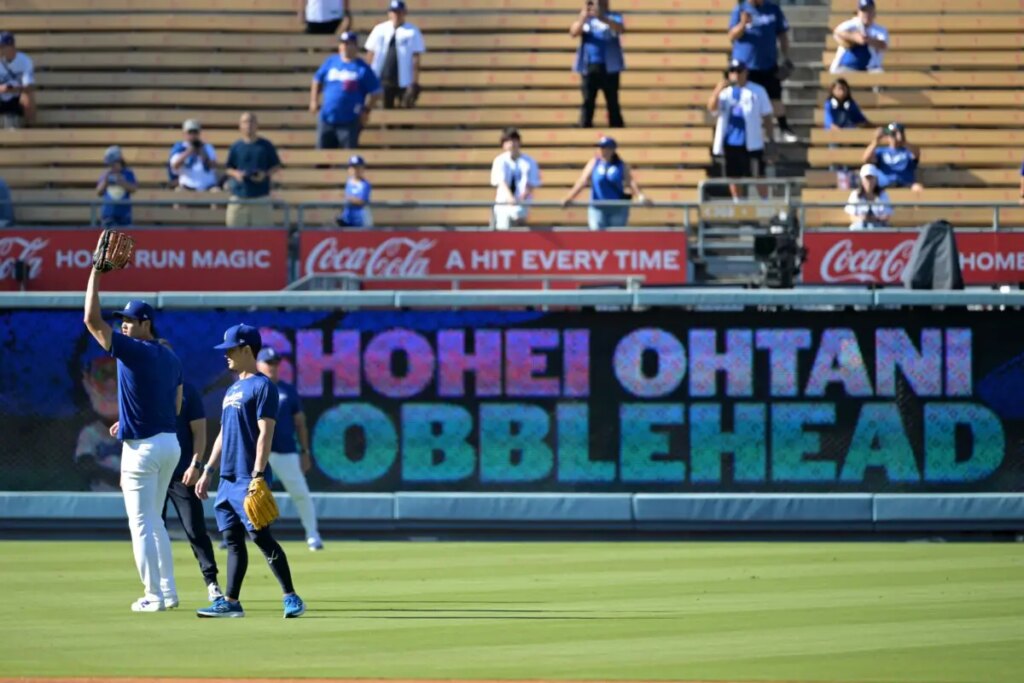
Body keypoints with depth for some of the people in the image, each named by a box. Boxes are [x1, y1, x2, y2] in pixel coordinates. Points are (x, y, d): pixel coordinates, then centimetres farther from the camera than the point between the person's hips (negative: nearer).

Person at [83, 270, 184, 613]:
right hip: (170, 443, 8)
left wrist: (95, 273, -11)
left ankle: (154, 595, -3)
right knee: (153, 521, 19)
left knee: (141, 524, -2)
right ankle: (167, 590, 19)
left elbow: (92, 320, -17)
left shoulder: (133, 351, -14)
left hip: (143, 448, -8)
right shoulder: (171, 359, 10)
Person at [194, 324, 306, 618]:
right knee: (233, 539, 7)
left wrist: (257, 476, -22)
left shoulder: (262, 386, -7)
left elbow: (265, 433, -15)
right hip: (227, 480, 9)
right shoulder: (232, 390, 20)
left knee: (261, 537, -12)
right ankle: (230, 602, 7)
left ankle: (291, 598, -10)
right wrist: (207, 471, 20)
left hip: (247, 480, -9)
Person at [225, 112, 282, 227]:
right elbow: (228, 168, 13)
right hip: (239, 198, 1)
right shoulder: (236, 147, 8)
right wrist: (235, 173, -9)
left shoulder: (266, 146, 5)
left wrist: (266, 174, -9)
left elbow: (277, 166, 10)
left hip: (261, 197, -1)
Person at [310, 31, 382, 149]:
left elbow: (375, 92, -2)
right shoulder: (330, 62, 7)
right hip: (326, 119, 4)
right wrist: (314, 100, 8)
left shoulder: (363, 69, -5)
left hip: (349, 122, -4)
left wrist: (366, 110, -8)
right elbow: (317, 81, 18)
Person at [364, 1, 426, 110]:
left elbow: (415, 58, -4)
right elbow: (370, 54, 9)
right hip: (382, 79, 2)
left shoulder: (412, 32, -1)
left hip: (404, 80, -2)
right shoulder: (379, 30, 6)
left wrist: (415, 82, -9)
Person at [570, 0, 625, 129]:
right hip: (589, 66, 1)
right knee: (587, 102, -1)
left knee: (612, 102, 0)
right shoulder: (585, 19, 10)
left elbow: (621, 29, -16)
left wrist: (603, 19, -33)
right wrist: (583, 17, -25)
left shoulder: (614, 18, 6)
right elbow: (574, 32, -7)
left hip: (609, 67, -1)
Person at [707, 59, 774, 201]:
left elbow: (766, 116, 5)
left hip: (751, 142, -3)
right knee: (733, 176, 7)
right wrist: (717, 91, -24)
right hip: (729, 142, 3)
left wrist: (769, 139, -1)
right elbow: (712, 108, -7)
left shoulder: (757, 91, 5)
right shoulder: (725, 92, 10)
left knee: (758, 176, -4)